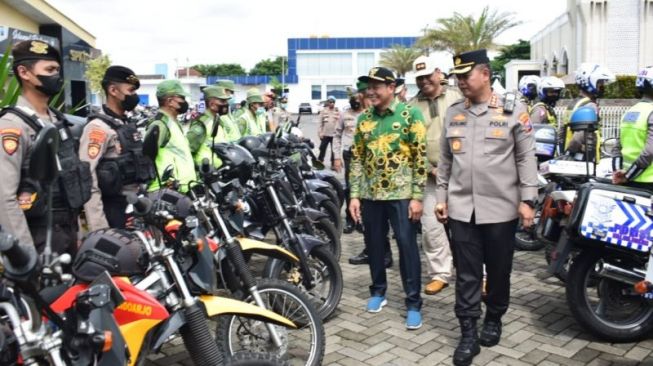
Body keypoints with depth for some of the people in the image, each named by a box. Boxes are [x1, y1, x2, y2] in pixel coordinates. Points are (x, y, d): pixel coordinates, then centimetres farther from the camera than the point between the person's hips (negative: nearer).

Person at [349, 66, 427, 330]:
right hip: (370, 194, 5)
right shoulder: (364, 119, 8)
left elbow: (420, 157, -8)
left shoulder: (410, 114, -5)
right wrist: (354, 195, 3)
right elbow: (357, 158, 9)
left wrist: (417, 196, -12)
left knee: (407, 246, -1)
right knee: (374, 244, 13)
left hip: (401, 194, -4)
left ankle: (413, 302, 9)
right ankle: (378, 291, 31)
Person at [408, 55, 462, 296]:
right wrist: (430, 169, -7)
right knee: (431, 226, 3)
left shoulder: (457, 98, 3)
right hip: (430, 176, 2)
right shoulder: (412, 107, 6)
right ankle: (439, 273, 17)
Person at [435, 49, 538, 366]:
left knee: (498, 270, 12)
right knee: (466, 274, 4)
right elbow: (444, 160, 12)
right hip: (461, 208, 2)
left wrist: (527, 200, -7)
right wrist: (441, 197, 9)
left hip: (501, 208, -2)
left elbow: (526, 158, -3)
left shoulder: (513, 110, -3)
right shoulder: (453, 112, 8)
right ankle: (468, 333, 12)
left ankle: (493, 320, 33)